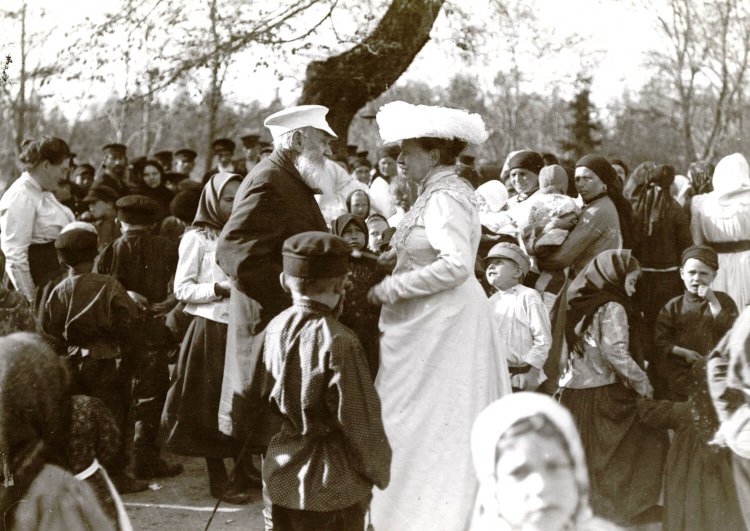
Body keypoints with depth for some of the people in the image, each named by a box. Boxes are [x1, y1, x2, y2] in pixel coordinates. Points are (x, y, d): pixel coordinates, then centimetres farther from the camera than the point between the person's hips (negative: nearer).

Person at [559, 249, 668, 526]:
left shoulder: (580, 308, 12)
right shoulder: (612, 308, -9)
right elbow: (616, 353, -19)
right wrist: (644, 384, -11)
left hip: (573, 395, 7)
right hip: (604, 398, -7)